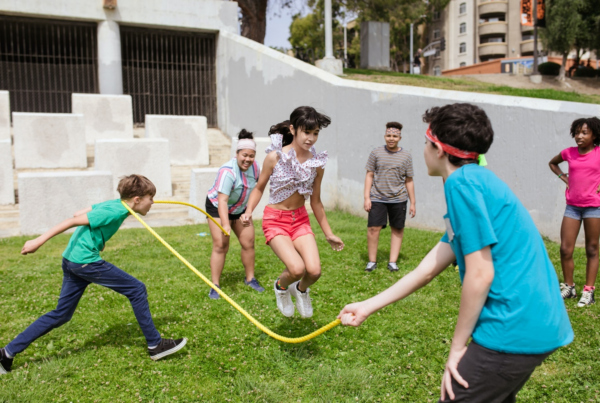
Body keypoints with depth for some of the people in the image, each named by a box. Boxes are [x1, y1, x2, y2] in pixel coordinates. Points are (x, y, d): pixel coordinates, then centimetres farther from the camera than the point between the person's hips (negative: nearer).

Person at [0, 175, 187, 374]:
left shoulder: (113, 204, 9)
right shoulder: (114, 212, -17)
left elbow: (78, 214, 14)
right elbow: (74, 221, -18)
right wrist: (39, 241, -17)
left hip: (71, 260, 10)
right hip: (85, 261, -10)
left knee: (61, 315, 17)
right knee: (137, 289, -3)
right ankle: (155, 345, 4)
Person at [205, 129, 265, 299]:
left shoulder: (254, 166, -12)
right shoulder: (228, 171, -33)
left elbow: (259, 183, 10)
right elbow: (222, 200, -39)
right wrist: (225, 224, -49)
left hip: (240, 209, 6)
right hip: (218, 208, -6)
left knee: (248, 243, 3)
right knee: (221, 245, -12)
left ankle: (250, 279, 19)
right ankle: (215, 286, -4)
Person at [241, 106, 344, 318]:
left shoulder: (317, 164, -3)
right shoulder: (275, 157, -12)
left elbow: (316, 202, 7)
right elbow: (259, 188, 2)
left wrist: (329, 234, 12)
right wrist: (248, 212, -14)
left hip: (300, 219, 3)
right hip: (275, 219, -3)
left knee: (314, 270, -15)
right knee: (297, 269, -22)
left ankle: (301, 289, 23)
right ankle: (281, 286, 15)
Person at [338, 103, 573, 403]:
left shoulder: (461, 182, -14)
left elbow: (480, 274, -18)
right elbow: (426, 270, 16)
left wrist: (457, 348, -8)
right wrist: (367, 307, 19)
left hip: (514, 331, -10)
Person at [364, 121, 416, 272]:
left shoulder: (406, 156, 6)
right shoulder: (376, 153, 3)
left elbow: (409, 181, 9)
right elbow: (369, 175, 5)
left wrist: (413, 203, 9)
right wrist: (367, 197, -2)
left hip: (398, 199, 1)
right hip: (377, 198, -1)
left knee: (398, 230, 4)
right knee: (373, 228, -6)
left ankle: (393, 262, 15)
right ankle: (372, 261, 8)